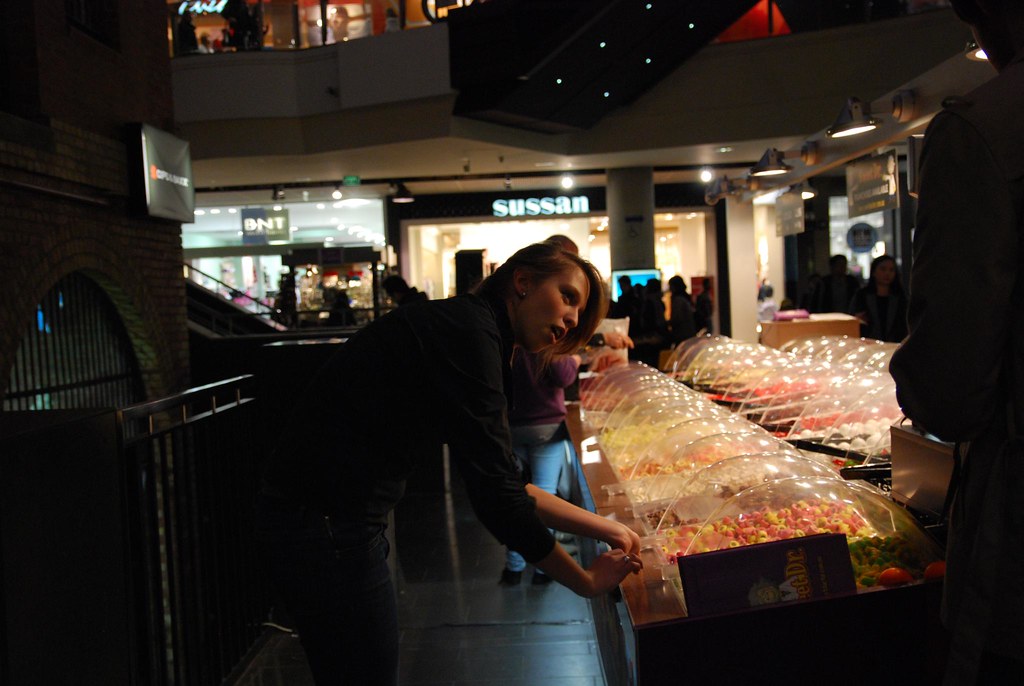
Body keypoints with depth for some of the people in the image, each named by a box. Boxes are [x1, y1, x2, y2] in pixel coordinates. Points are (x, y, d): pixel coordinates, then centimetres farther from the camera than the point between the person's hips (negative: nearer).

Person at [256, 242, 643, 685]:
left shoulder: (474, 333, 12)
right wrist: (587, 581, -10)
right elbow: (495, 496, -22)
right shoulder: (467, 330, -18)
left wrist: (604, 528, 12)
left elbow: (500, 484, 14)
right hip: (326, 526, -10)